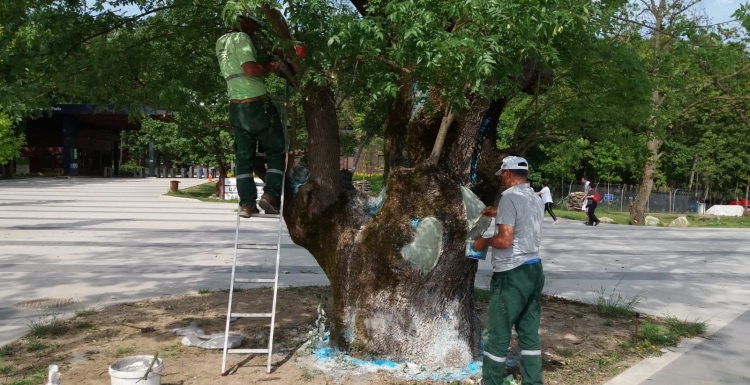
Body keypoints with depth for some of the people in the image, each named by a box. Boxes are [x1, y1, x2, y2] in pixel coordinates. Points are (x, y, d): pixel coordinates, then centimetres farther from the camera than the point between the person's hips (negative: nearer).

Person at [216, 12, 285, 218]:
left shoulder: (221, 43, 16)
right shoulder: (241, 38, -9)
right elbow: (250, 69, -21)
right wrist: (269, 67, -4)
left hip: (236, 106, 7)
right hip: (256, 104, -7)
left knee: (244, 157, 9)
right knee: (276, 151, 7)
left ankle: (247, 203, 5)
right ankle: (270, 195, -4)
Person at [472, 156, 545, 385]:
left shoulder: (510, 197, -15)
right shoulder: (536, 200, 12)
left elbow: (505, 240, -21)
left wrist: (484, 242, -4)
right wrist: (498, 214, 32)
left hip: (513, 273, -9)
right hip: (534, 269, 9)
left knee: (497, 333, 3)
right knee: (530, 332, 13)